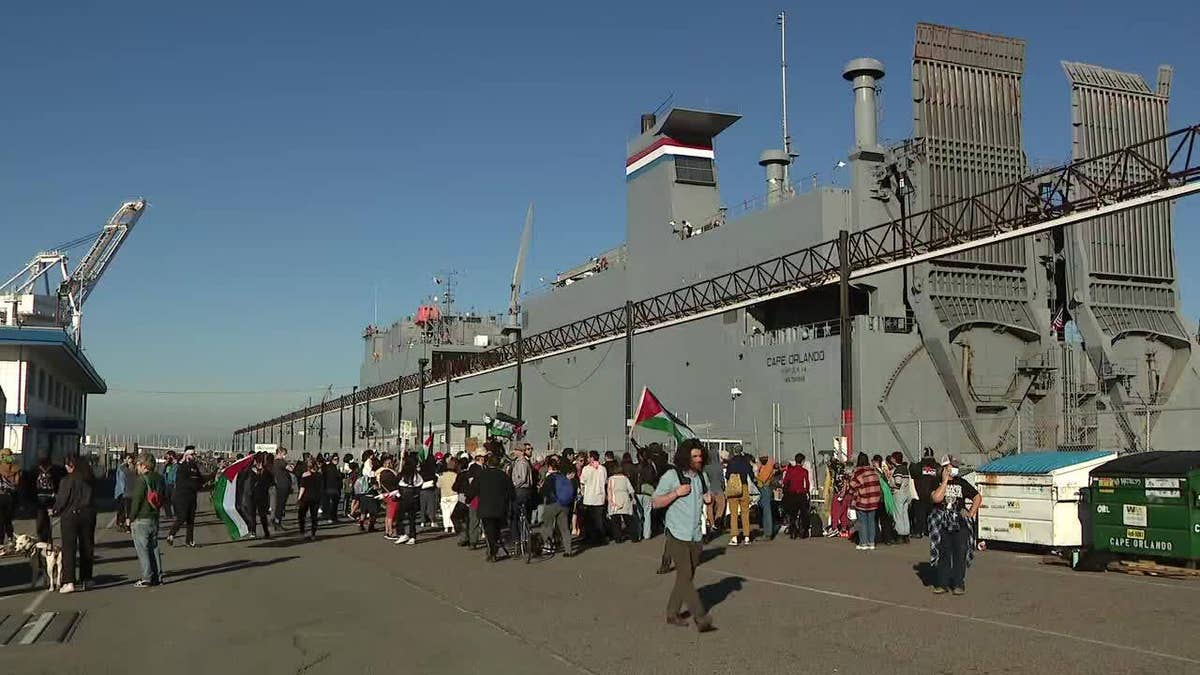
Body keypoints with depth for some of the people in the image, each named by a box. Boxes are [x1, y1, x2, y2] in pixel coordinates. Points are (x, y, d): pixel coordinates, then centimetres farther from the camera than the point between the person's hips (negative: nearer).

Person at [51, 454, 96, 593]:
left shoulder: (67, 480, -15)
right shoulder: (91, 480, 0)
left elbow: (62, 499, -11)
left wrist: (56, 510, 6)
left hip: (70, 515, -5)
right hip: (88, 516, 5)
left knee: (69, 549, 0)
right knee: (86, 548, 13)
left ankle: (69, 582, -6)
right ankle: (86, 579, 20)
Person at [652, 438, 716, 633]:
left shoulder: (701, 476, 12)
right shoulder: (671, 476, -8)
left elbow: (706, 496, 28)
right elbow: (656, 503, -6)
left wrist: (708, 498, 4)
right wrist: (676, 493, -19)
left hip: (695, 536, 7)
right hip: (677, 535, -6)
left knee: (685, 577, 10)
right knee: (686, 576, -12)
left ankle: (672, 613, 22)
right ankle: (700, 617, -13)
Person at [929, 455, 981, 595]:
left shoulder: (962, 483, 7)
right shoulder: (936, 483, 2)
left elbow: (978, 497, 13)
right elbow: (936, 498, -17)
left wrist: (971, 513, 4)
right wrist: (945, 481, -13)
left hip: (960, 522, 1)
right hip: (941, 523, -1)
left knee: (960, 553, -2)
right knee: (942, 553, 2)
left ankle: (958, 584, 6)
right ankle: (942, 583, 9)